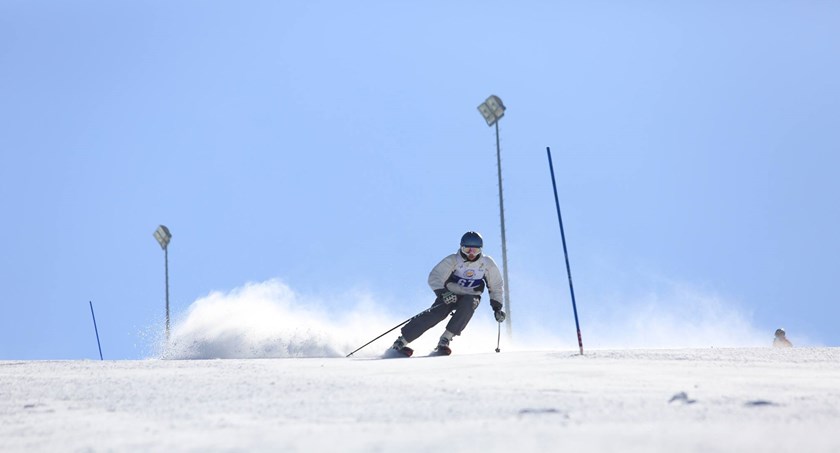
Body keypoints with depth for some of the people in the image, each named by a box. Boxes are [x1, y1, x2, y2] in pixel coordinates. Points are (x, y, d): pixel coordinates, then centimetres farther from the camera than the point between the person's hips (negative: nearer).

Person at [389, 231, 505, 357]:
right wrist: (442, 293, -37)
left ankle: (445, 340, -31)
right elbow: (435, 278, -20)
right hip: (449, 294, -2)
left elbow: (496, 286, 5)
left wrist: (497, 307, -3)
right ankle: (400, 342, -21)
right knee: (435, 314, -26)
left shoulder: (487, 264, -9)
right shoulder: (453, 260, -16)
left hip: (471, 297, 2)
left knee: (468, 304, -34)